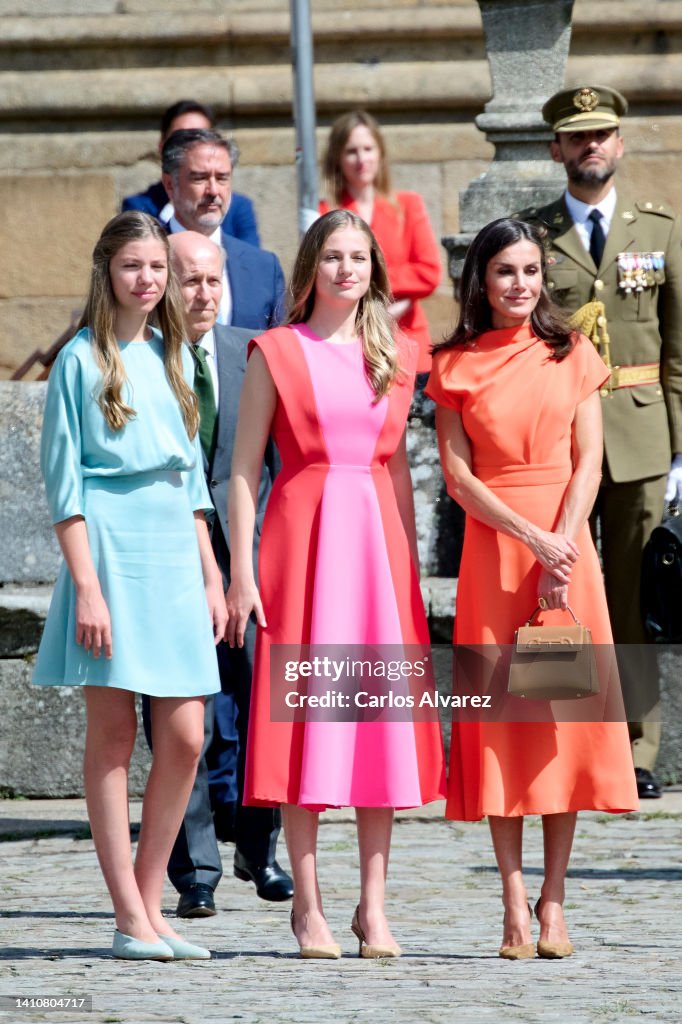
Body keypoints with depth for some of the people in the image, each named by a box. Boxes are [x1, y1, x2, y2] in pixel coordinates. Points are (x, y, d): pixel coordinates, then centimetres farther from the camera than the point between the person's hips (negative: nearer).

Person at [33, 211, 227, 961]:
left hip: (175, 554, 6)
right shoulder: (83, 359, -2)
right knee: (112, 732, -3)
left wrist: (212, 577, 14)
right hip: (111, 549, -6)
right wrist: (86, 585, -13)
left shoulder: (172, 357, 15)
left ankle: (149, 905, 9)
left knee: (184, 737, 0)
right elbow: (63, 483, -5)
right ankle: (129, 918, -1)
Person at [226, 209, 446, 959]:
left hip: (378, 536, 3)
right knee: (304, 720, -4)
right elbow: (243, 467, -1)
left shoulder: (395, 357, 12)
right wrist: (241, 572, -8)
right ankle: (308, 904, 2)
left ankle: (373, 906, 6)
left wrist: (410, 561, 10)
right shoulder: (277, 352, 2)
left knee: (382, 718, 1)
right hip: (303, 532, -3)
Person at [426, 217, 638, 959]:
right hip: (492, 546, -1)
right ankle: (515, 905, -2)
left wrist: (561, 553, -12)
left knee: (566, 713, -2)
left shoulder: (571, 356, 8)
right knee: (499, 713, -3)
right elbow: (458, 474, -2)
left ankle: (553, 901, 2)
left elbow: (588, 464, 2)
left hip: (566, 544, 1)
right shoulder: (455, 366, 5)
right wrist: (532, 539, -14)